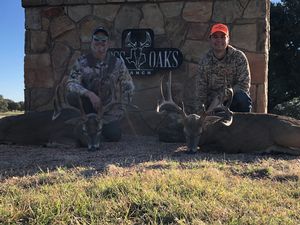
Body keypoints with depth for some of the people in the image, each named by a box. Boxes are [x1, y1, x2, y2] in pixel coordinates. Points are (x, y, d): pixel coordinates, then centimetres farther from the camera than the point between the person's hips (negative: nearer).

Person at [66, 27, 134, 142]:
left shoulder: (118, 63, -5)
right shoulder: (82, 62, -8)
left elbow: (128, 87, 3)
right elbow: (71, 83, -17)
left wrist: (122, 106, -4)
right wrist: (90, 94, -32)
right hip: (89, 105, 0)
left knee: (113, 136, -18)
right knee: (72, 96, -29)